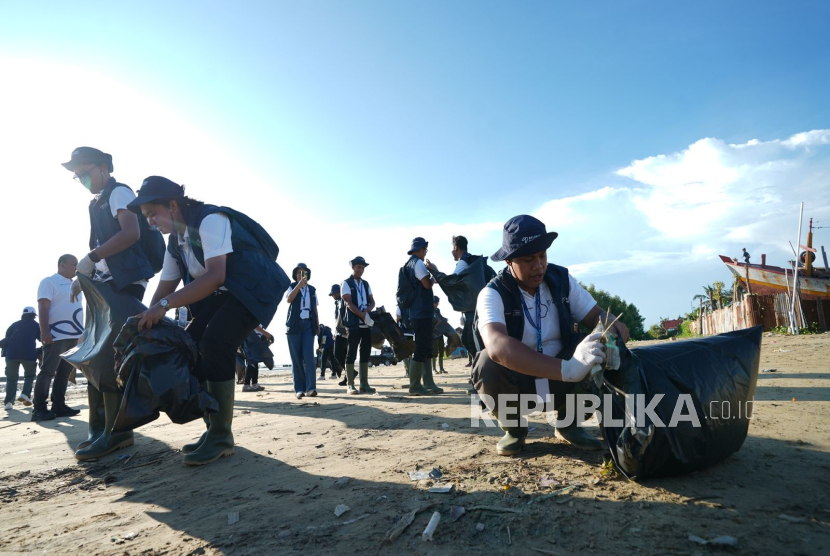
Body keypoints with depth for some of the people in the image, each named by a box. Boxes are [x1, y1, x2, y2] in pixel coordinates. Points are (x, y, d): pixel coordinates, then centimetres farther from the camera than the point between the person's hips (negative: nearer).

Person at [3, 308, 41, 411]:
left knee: (11, 378, 8)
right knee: (29, 375, 16)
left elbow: (6, 338, 18)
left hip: (12, 354, 2)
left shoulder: (14, 325, 23)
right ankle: (25, 394, -6)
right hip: (28, 354, -2)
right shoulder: (35, 325, 16)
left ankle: (9, 402, -4)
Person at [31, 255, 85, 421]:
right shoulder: (49, 281, -2)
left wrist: (82, 332, 18)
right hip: (56, 335, -7)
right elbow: (43, 308, -11)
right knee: (48, 371, -6)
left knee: (65, 372, 7)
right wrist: (44, 332, -20)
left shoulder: (74, 284, 20)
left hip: (73, 335, 8)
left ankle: (58, 405, 11)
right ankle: (39, 408, -3)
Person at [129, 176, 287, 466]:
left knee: (215, 342, -27)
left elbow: (215, 276, -31)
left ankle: (222, 436, -15)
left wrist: (165, 305, -33)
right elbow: (164, 289, 10)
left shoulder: (210, 220, -19)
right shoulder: (175, 242, 9)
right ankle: (214, 428, 10)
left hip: (255, 288, -9)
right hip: (222, 295, 9)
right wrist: (147, 322, -6)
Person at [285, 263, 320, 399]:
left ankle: (310, 387, -13)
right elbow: (289, 299, -15)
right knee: (296, 358, -1)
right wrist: (299, 285, -23)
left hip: (308, 324, 1)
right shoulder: (292, 287, 6)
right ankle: (299, 389, 3)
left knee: (308, 356, -11)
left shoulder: (312, 290, 14)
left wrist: (318, 325, 12)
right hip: (294, 325, -1)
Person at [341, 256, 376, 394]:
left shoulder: (366, 284, 17)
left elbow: (372, 302, 11)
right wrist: (363, 315, -18)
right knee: (352, 354, -3)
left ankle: (364, 384, 10)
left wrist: (367, 311, -11)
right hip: (354, 324, -6)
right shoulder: (346, 283, -1)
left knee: (365, 353, 5)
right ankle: (350, 385, 2)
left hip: (367, 324, 6)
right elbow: (349, 303, -11)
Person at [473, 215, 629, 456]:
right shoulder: (493, 294, -22)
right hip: (517, 382, -3)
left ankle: (568, 421, 4)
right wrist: (566, 368, -53)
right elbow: (497, 347, -41)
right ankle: (513, 427, -2)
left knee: (599, 349, -24)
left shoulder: (562, 280, -5)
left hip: (559, 381, 4)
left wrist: (615, 331, -35)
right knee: (488, 364, -36)